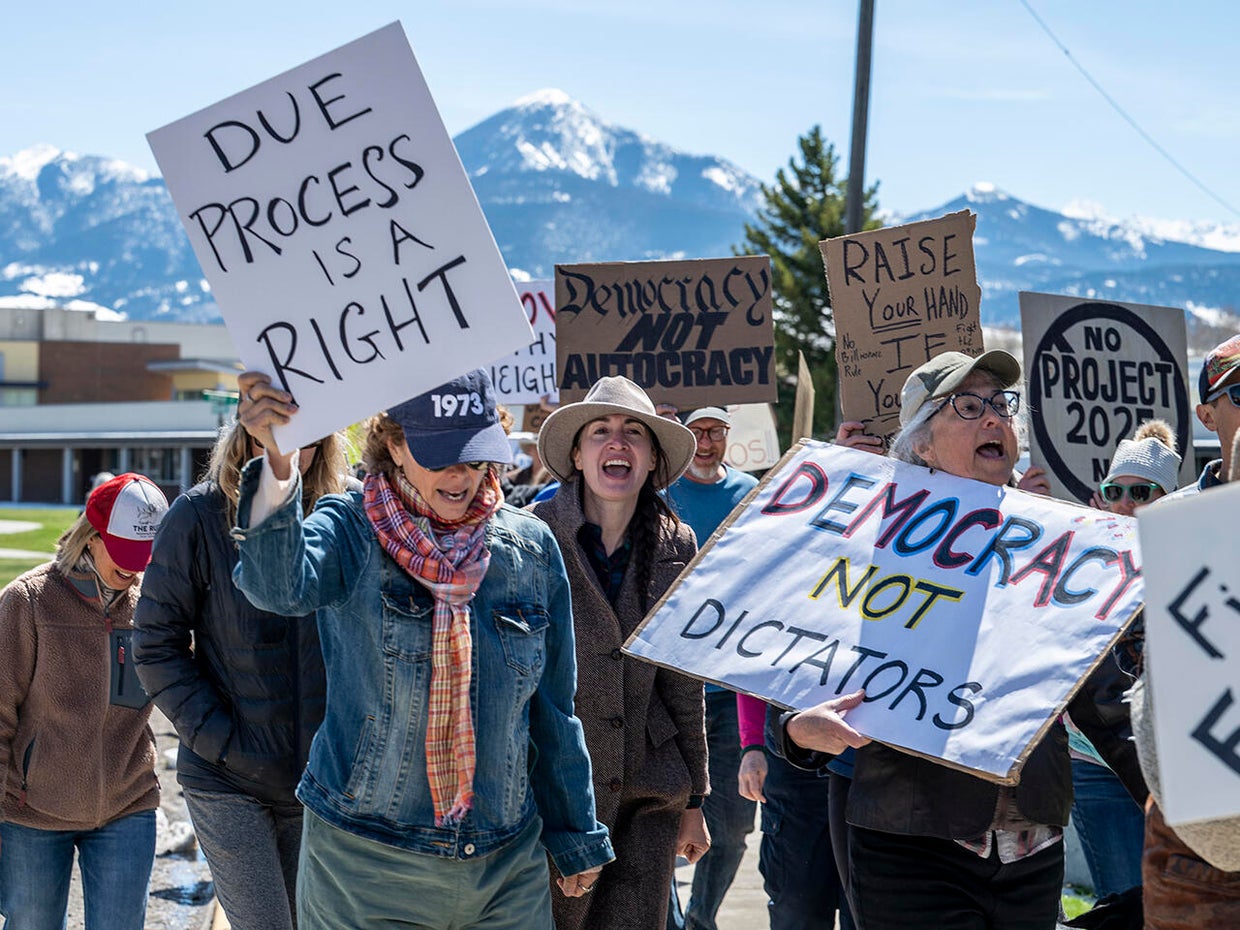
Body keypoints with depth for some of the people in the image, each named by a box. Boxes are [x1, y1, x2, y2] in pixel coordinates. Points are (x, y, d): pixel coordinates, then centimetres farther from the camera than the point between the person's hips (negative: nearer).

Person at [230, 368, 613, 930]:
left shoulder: (531, 548, 1)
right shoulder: (350, 532, -9)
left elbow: (552, 712, 10)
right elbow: (280, 585, -33)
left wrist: (576, 838, 15)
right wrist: (278, 465, -49)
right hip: (362, 868, -3)